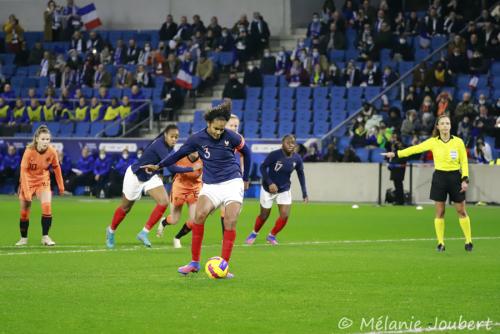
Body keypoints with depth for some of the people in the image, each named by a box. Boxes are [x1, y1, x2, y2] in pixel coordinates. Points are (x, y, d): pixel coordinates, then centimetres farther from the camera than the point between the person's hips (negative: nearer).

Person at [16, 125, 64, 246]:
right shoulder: (29, 151, -24)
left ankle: (45, 237, -8)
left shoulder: (52, 152, -17)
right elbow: (23, 171, -21)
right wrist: (26, 191, -26)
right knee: (24, 212, 3)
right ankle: (23, 238, 23)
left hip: (43, 181, 1)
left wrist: (61, 186, 4)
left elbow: (56, 168, -1)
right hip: (28, 182, -1)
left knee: (47, 206, -19)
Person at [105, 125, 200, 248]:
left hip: (151, 177, 7)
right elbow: (171, 168, -42)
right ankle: (111, 230, 41)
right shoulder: (159, 145, -35)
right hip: (135, 176, -7)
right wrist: (192, 169, -39)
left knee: (164, 202, -16)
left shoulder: (168, 146, -10)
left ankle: (144, 233, -6)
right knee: (125, 208, 12)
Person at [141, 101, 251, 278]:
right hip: (210, 185, 1)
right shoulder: (197, 139, -6)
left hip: (233, 183, -1)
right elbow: (178, 154, 9)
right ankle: (194, 262, -13)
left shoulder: (231, 137, -8)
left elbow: (246, 152, 10)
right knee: (199, 215, -23)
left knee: (230, 222, -17)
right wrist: (158, 166, 5)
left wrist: (245, 178, 15)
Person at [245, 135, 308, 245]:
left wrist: (304, 193, 3)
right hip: (268, 189, -3)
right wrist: (269, 183, -24)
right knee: (264, 215, 7)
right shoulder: (274, 155, -23)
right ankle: (254, 234, 37)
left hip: (284, 190, 3)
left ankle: (271, 236, 16)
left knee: (285, 215, -9)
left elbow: (301, 175, 3)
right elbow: (263, 167, -14)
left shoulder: (297, 159, -11)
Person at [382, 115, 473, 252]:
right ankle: (441, 243, 9)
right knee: (439, 212, 2)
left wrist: (465, 180, -7)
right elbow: (415, 148, -3)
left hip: (455, 176, 0)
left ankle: (468, 241, 14)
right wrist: (396, 154, -9)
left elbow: (464, 161, 1)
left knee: (461, 211, 4)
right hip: (439, 177, 0)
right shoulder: (433, 142, -1)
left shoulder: (458, 142, -2)